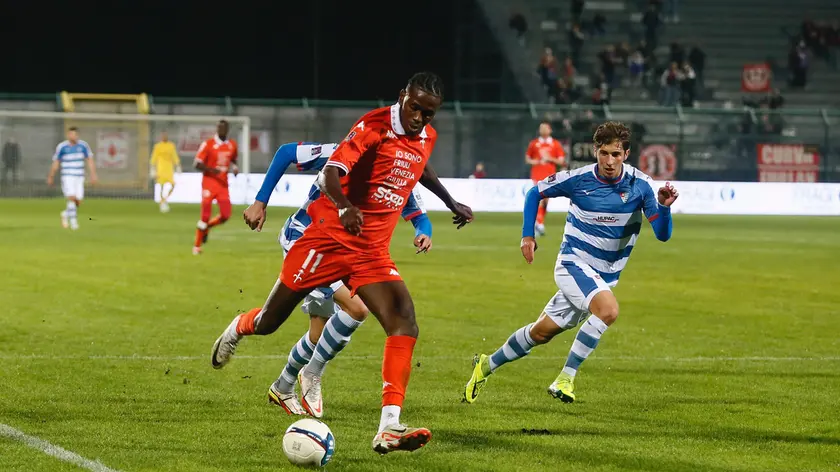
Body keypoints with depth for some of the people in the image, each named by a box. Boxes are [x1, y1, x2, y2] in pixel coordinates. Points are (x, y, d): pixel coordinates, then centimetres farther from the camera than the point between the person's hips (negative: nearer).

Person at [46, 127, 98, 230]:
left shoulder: (83, 145, 1)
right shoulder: (61, 147, -5)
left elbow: (90, 160, 4)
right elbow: (55, 163, 4)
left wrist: (93, 174, -6)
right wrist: (51, 177, 9)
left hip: (79, 177, 3)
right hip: (67, 176, -3)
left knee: (78, 201, 1)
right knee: (71, 198, -19)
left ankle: (66, 214, 29)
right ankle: (73, 221, -11)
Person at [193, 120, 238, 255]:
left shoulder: (232, 145, 7)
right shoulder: (208, 144, -8)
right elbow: (198, 164, -8)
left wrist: (234, 168, 3)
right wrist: (211, 169, -24)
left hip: (223, 183, 5)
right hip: (209, 182, -5)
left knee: (225, 215, -3)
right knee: (206, 214, -8)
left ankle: (206, 227, 27)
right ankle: (197, 246, 5)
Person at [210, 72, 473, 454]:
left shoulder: (427, 137, 7)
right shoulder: (375, 125, -16)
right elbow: (330, 172, -28)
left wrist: (451, 203, 38)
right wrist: (344, 206, -47)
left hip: (372, 252, 5)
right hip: (330, 237, -5)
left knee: (405, 325, -19)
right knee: (269, 322, 9)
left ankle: (388, 429, -25)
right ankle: (238, 329, 48)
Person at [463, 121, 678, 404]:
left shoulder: (640, 185, -11)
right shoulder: (578, 179, -14)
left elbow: (662, 234, -13)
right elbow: (535, 193, 5)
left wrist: (664, 207, -32)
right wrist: (527, 235, -1)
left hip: (605, 274, 4)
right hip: (574, 262, -4)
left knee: (542, 332, 11)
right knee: (608, 309, -31)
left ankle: (487, 365, 31)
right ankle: (566, 378, -21)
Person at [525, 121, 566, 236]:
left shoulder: (556, 144, 5)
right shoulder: (534, 143, 7)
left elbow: (561, 161, 4)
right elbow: (527, 158, 15)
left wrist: (550, 159, -12)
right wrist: (532, 162, -7)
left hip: (550, 177, 1)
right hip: (537, 175, -1)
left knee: (546, 200, 6)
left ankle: (539, 222, 23)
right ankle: (540, 224, -21)